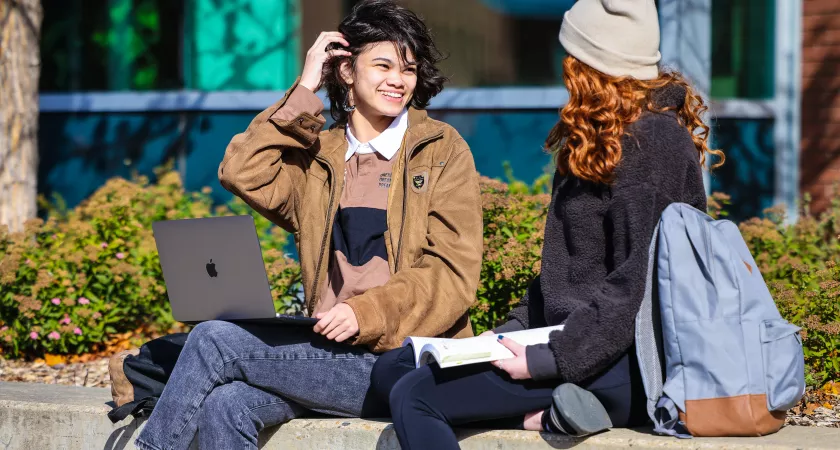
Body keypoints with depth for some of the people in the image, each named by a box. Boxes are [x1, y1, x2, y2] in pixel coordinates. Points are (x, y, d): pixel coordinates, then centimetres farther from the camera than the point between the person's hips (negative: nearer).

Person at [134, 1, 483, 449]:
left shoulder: (442, 150, 3)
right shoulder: (318, 156, 16)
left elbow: (453, 273, -4)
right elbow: (242, 173, -2)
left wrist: (366, 313, -17)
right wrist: (304, 90, 2)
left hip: (406, 359, -4)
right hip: (332, 349, 4)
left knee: (214, 341, -18)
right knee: (226, 404, -26)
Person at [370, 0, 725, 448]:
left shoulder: (650, 146, -15)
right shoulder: (606, 139, 16)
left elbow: (634, 290, -21)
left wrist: (545, 360, -21)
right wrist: (515, 326, 8)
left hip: (621, 363, -11)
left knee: (413, 398, -17)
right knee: (391, 368, 5)